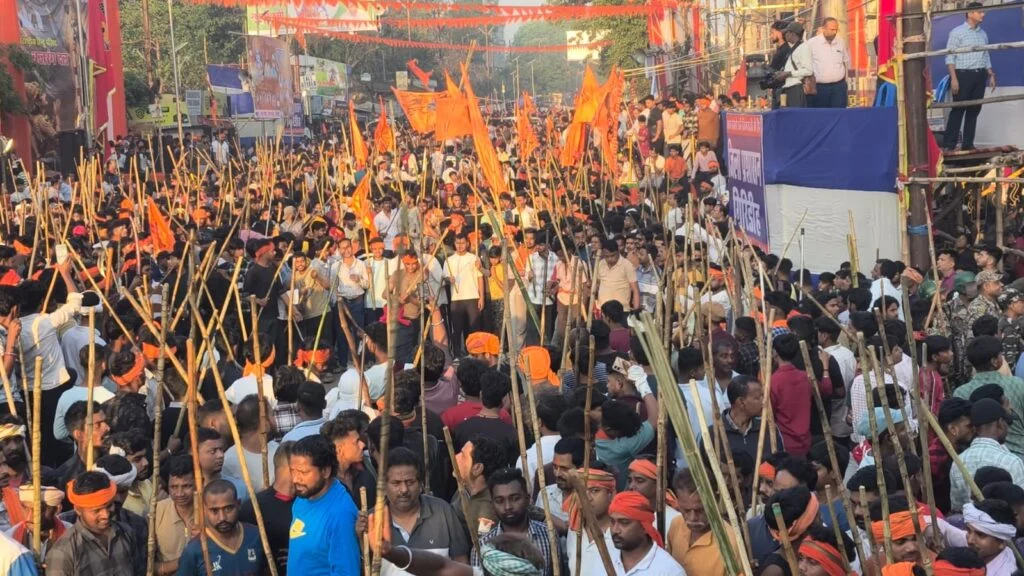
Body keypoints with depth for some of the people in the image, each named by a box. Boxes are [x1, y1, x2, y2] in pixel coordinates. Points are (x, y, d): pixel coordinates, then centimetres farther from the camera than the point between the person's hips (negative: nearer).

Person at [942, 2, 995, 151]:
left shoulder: (983, 34, 14)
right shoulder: (957, 32, -4)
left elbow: (986, 56, 20)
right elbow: (950, 57, -8)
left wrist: (991, 74, 11)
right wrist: (953, 78, -16)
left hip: (980, 75, 6)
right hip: (963, 74, -6)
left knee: (974, 110, 6)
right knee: (958, 110, -7)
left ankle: (968, 143, 11)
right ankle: (948, 144, -4)